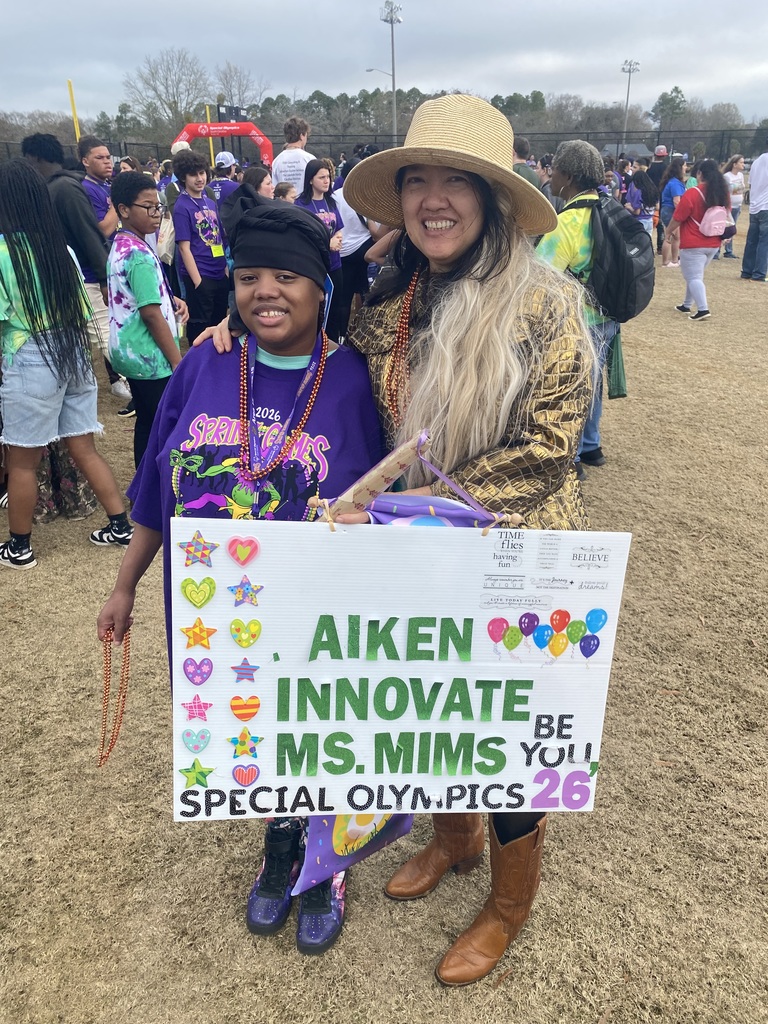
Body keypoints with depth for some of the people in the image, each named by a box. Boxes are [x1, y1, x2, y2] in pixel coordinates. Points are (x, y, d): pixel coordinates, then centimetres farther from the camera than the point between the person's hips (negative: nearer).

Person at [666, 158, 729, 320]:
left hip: (693, 244, -7)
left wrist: (669, 231, 5)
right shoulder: (723, 194, 5)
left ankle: (703, 309, -18)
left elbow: (677, 218, -11)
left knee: (693, 277, -5)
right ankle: (687, 305, 28)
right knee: (695, 274, 20)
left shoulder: (693, 193, -15)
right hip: (714, 244, 7)